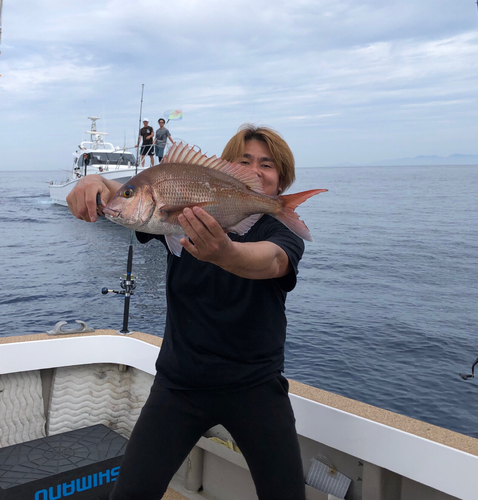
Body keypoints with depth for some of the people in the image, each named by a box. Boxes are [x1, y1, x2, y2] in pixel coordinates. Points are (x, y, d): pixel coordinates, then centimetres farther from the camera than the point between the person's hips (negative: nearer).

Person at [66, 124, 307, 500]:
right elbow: (129, 196, -15)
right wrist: (96, 183, -40)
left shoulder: (284, 229, -9)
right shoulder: (185, 212, -2)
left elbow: (270, 261, -32)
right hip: (180, 382, 1)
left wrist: (225, 253, -55)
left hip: (256, 385, 0)